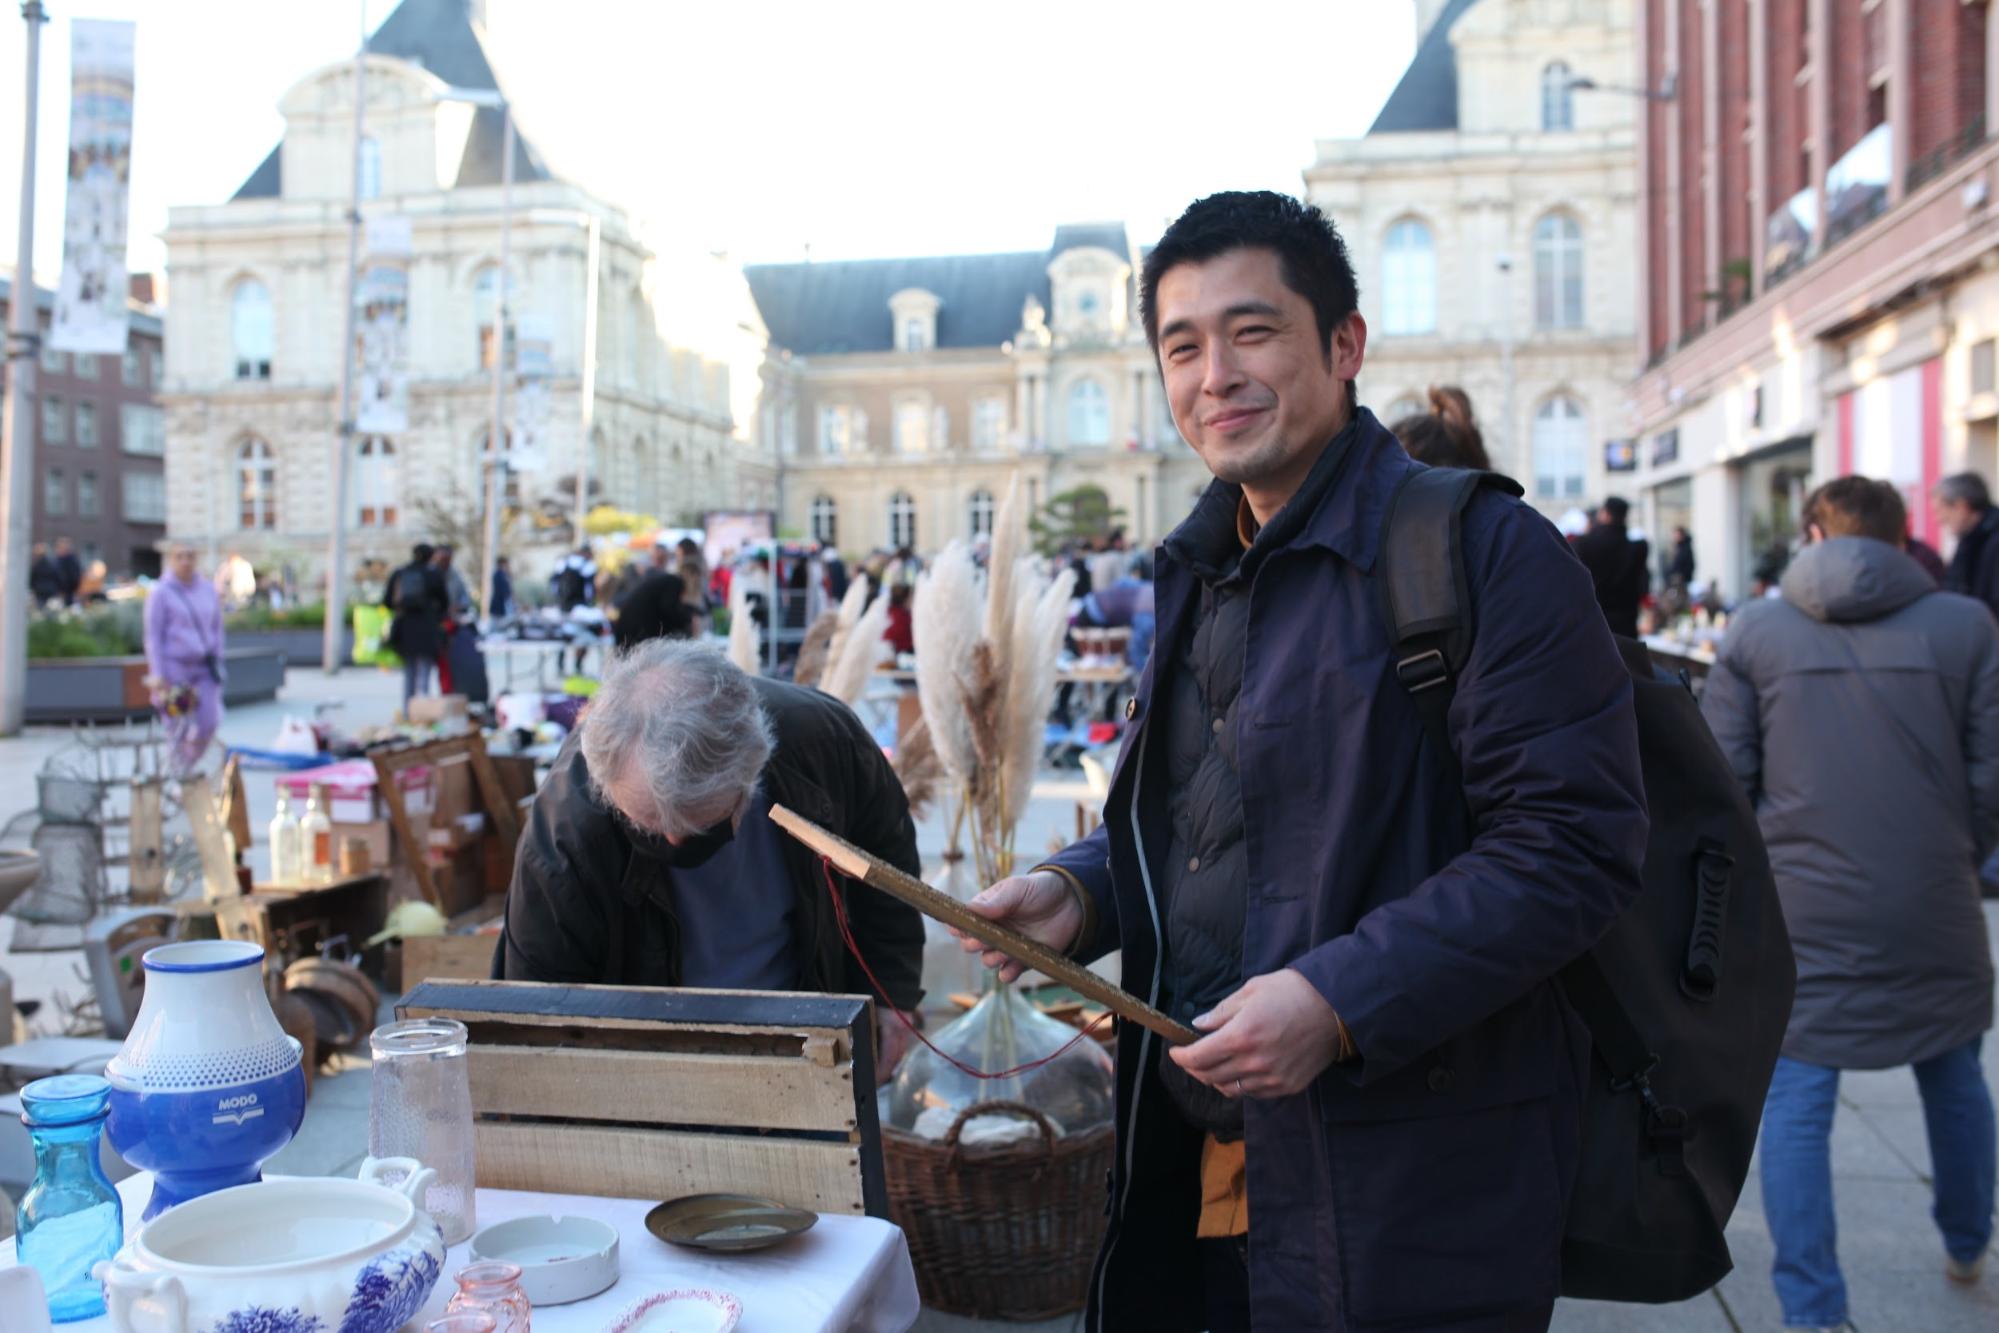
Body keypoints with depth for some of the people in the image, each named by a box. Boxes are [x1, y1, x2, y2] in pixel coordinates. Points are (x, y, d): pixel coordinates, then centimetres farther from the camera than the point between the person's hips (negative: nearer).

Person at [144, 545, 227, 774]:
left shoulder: (208, 590, 9)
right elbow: (154, 636, -4)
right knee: (179, 729, 1)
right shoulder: (161, 593, -3)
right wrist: (158, 676, -9)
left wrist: (217, 663, 11)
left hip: (204, 668, 4)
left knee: (208, 723, -4)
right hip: (175, 667, -4)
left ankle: (188, 766, 20)